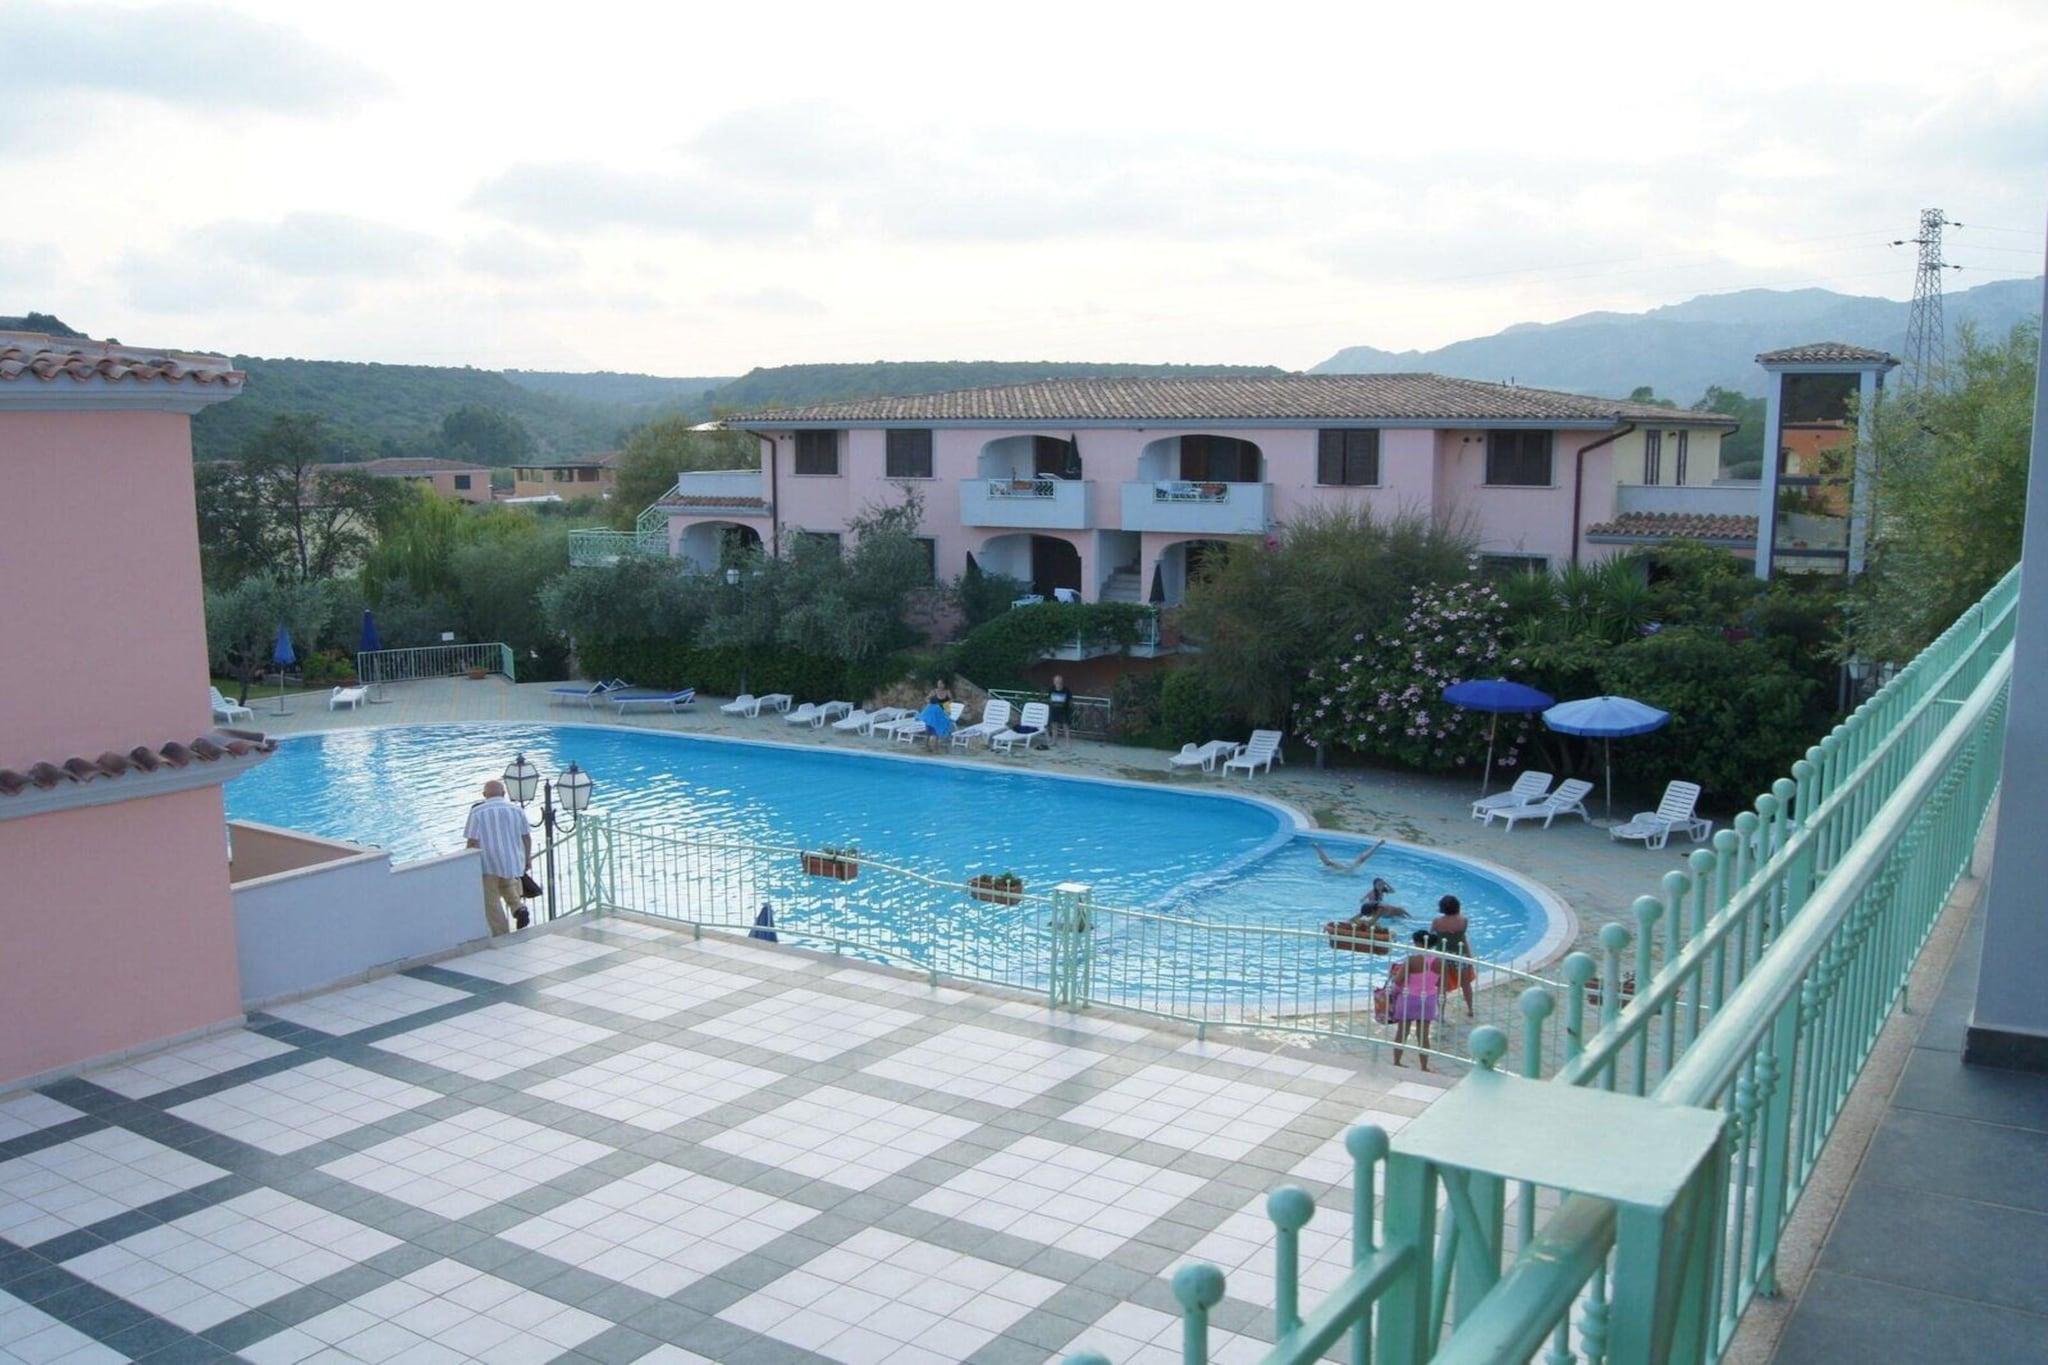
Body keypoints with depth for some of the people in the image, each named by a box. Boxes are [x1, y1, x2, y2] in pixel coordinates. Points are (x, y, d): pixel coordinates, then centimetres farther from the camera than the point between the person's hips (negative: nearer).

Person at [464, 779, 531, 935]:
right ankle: (518, 907, 0)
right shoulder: (516, 810, 3)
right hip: (511, 861, 4)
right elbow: (527, 837, 7)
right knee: (507, 886, 29)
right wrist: (527, 858, 20)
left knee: (492, 903, 6)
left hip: (488, 864, -4)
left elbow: (472, 841, -12)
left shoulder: (477, 812, -8)